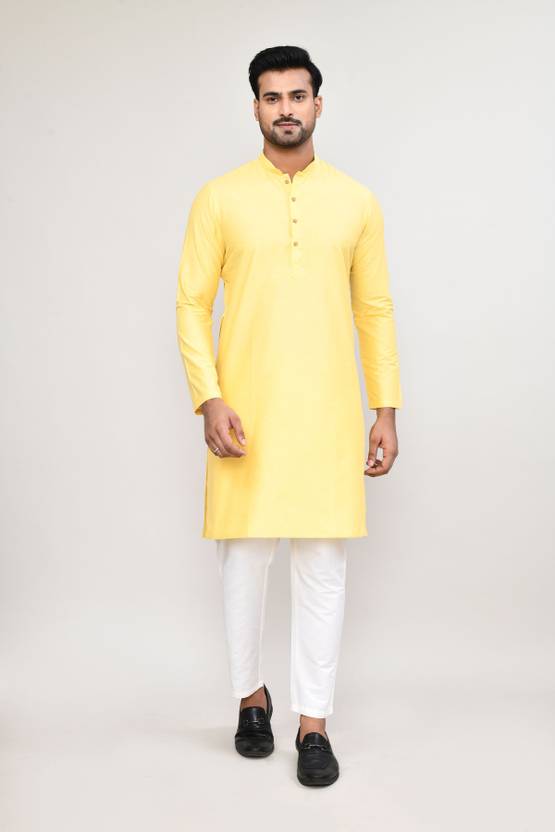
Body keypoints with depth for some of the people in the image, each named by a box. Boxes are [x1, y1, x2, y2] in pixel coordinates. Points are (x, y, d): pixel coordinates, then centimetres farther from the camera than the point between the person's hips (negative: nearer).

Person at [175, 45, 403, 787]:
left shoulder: (357, 202, 7)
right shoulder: (219, 199, 2)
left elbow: (375, 310, 8)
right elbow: (192, 304, 1)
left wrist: (387, 410, 4)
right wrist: (209, 400, -11)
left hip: (328, 414, 1)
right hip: (247, 412, 0)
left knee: (323, 564, 2)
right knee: (243, 557, 7)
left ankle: (314, 723, 13)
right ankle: (251, 696, 29)